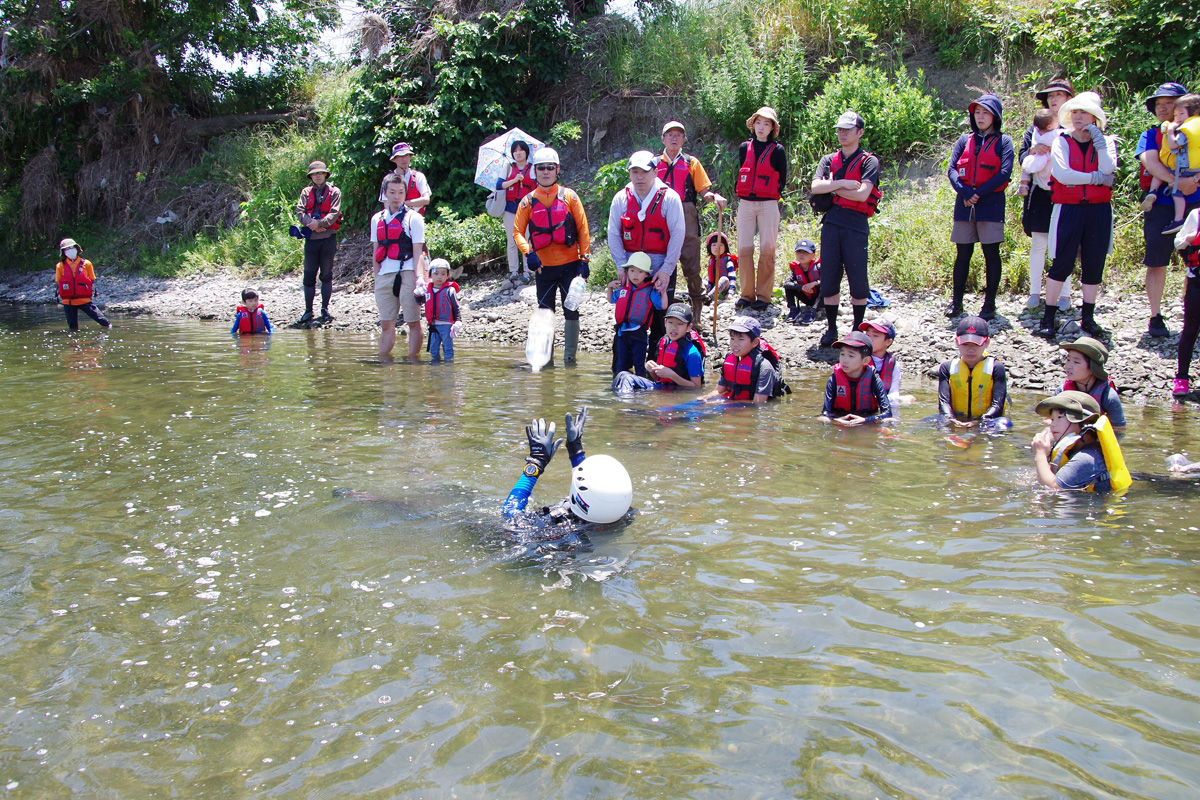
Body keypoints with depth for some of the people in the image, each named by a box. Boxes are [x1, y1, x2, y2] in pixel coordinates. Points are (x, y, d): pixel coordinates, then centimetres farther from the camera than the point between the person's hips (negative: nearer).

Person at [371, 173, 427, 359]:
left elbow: (418, 252, -6)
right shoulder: (377, 219, 15)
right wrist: (377, 278, 10)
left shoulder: (413, 218, 0)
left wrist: (419, 277, -18)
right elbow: (376, 254, 17)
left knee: (413, 322, 0)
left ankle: (412, 359, 5)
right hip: (384, 276, 4)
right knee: (386, 324, 7)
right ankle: (383, 360, 13)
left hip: (407, 274, -4)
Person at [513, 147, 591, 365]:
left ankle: (570, 358, 9)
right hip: (544, 266, 1)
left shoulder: (569, 196, 0)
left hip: (569, 264, -1)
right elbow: (517, 231, 2)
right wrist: (528, 253, -15)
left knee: (571, 311, 1)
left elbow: (582, 229, 0)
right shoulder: (528, 201, 3)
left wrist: (584, 258, -5)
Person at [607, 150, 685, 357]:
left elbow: (678, 234, -8)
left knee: (660, 320, -1)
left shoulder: (669, 198, -6)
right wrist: (621, 266, -6)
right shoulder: (621, 198, 3)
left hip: (661, 268, -2)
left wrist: (666, 269, -13)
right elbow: (613, 234, 3)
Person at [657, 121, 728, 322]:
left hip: (686, 216, -1)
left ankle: (696, 308, 1)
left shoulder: (691, 162, 14)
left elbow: (703, 191, 8)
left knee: (690, 263, -5)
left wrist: (715, 197, -12)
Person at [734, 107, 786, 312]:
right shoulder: (744, 148, 12)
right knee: (744, 249, -1)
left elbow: (782, 180, 6)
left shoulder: (777, 151, 3)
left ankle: (763, 296, 1)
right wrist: (742, 195, 8)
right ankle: (747, 294, 7)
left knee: (767, 250, -4)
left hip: (768, 205, -3)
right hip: (745, 204, 3)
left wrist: (771, 196, -3)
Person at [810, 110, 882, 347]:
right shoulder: (829, 160, 16)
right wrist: (843, 183, -10)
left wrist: (832, 187, -3)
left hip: (856, 226, -3)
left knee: (858, 281, -3)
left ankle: (858, 330, 8)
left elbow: (862, 194, -12)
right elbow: (815, 187, -1)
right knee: (829, 279, 4)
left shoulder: (869, 161, 4)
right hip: (831, 224, 4)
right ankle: (831, 329, 14)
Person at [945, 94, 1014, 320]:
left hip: (991, 206, -3)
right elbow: (952, 169, 2)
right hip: (964, 205, 3)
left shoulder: (1003, 141, 4)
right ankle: (956, 301, 13)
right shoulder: (964, 140, 12)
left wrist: (978, 193, -14)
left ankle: (989, 304, 5)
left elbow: (1004, 173, -7)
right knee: (963, 254, 7)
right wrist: (965, 192, -14)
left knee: (991, 254, 0)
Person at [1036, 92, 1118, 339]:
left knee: (1094, 264, 5)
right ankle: (1048, 318, 3)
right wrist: (1095, 177, -10)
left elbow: (1108, 169, -10)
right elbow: (1062, 174, -12)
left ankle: (1088, 317, 15)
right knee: (1062, 264, -4)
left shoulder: (1106, 142, 9)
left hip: (1099, 210, 2)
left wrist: (1099, 140, -9)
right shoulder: (1062, 142, 4)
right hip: (1068, 209, -2)